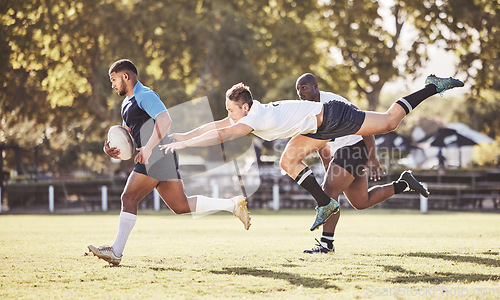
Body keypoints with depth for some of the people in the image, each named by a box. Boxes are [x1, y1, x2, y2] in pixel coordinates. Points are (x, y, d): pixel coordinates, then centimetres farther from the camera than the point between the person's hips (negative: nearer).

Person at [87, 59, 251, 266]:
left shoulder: (144, 95, -7)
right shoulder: (127, 103, 25)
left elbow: (165, 120, -23)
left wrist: (148, 147, -31)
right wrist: (112, 149, 8)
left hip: (157, 155, -10)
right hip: (152, 158, 10)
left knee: (129, 198, -12)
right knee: (181, 206, 7)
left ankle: (116, 252, -13)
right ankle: (233, 204, 10)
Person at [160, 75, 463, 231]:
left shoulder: (255, 118, -27)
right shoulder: (249, 114, -1)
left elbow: (220, 135, -36)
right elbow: (214, 126, 9)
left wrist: (184, 144, -33)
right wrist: (183, 135, 4)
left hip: (331, 117, -9)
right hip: (320, 127, 9)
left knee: (389, 121, -2)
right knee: (289, 161, 5)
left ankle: (433, 87, 11)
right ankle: (326, 203, 15)